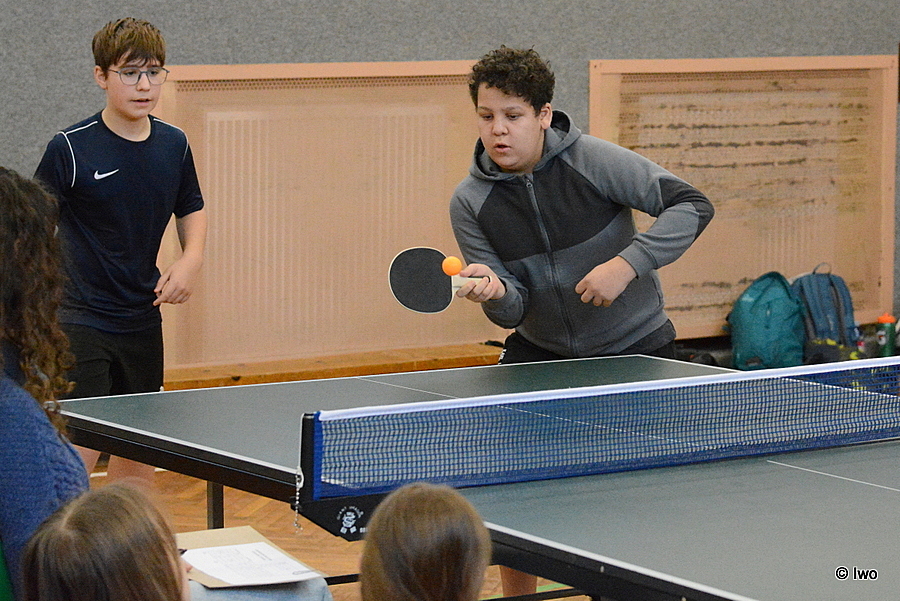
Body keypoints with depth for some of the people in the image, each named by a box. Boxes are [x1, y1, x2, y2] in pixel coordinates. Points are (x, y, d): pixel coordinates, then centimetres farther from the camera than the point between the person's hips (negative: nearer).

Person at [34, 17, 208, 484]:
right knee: (79, 453, -14)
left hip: (143, 320, 6)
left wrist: (190, 260, 1)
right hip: (81, 321, -6)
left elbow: (191, 210, 21)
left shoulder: (173, 144, 6)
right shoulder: (70, 148, -11)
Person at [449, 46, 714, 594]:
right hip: (542, 354, 3)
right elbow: (514, 310, -10)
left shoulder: (591, 160, -19)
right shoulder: (470, 203, -10)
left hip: (634, 347, -3)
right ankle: (518, 593, 9)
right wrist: (496, 291, -34)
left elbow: (692, 206, -20)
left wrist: (626, 265, -30)